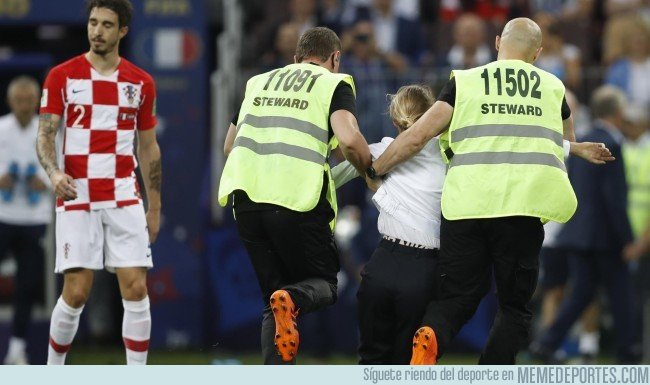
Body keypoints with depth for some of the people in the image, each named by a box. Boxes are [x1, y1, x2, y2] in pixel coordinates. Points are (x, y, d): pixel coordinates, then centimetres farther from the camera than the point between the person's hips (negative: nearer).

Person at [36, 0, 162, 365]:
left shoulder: (141, 82, 8)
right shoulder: (62, 76, 1)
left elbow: (149, 147, 14)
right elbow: (45, 136, -1)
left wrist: (155, 208, 12)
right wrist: (55, 172, -22)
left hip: (124, 199, 2)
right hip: (76, 198, -2)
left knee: (136, 289, -7)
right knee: (76, 293, -6)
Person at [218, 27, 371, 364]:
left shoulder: (258, 82, 24)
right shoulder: (334, 83, 8)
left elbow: (230, 146, 32)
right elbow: (349, 140, -10)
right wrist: (371, 170, 8)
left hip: (245, 197, 4)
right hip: (298, 198, -4)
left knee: (275, 301, 14)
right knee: (324, 285, 12)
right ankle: (292, 299, -23)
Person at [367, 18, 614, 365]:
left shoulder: (465, 82, 11)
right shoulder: (553, 88, 17)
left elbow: (417, 136, 5)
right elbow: (566, 144, 36)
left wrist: (374, 170, 19)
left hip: (466, 203, 0)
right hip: (524, 206, 0)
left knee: (454, 299, 10)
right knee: (514, 306, 12)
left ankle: (429, 339, -23)